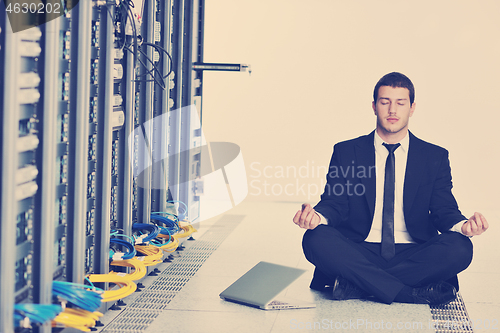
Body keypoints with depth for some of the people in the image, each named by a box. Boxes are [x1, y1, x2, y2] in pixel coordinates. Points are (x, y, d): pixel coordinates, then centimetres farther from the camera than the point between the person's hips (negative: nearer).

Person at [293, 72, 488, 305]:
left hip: (412, 255, 1)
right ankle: (417, 293, -31)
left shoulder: (435, 157, 12)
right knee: (316, 239, -31)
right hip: (359, 253, 0)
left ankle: (356, 285, -25)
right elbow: (335, 203, 3)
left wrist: (462, 225, -20)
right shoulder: (346, 152, 11)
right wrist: (317, 216, -23)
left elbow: (443, 210, 6)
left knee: (460, 248, -29)